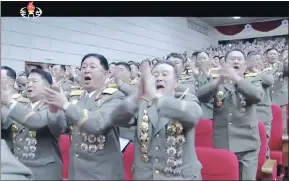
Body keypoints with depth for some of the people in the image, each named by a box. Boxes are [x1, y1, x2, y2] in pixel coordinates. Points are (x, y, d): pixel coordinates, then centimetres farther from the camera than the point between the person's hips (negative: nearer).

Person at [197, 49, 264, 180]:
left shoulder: (253, 82, 7)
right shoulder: (217, 83, 7)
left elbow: (258, 96, -15)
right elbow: (200, 97, -10)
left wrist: (236, 78, -27)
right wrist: (218, 80, -26)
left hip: (247, 144, -1)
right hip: (221, 144, 1)